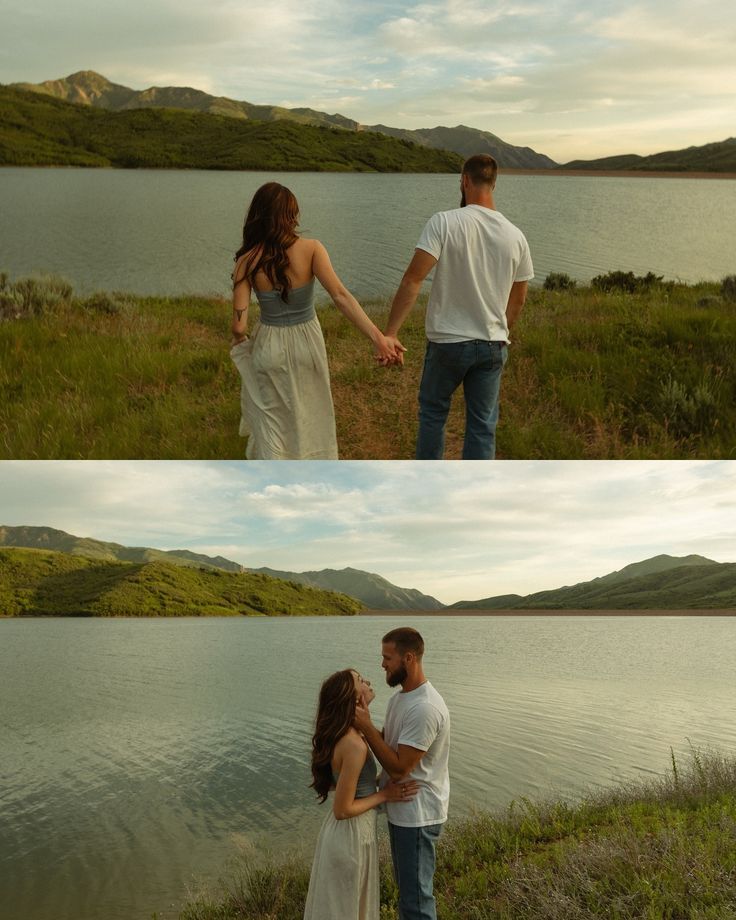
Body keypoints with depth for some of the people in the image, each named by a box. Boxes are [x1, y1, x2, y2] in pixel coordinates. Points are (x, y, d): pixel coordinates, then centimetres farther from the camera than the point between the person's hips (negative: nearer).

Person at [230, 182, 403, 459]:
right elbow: (340, 296, -27)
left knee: (270, 421, 15)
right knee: (311, 416, 24)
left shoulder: (247, 261, -15)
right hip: (307, 343, 1)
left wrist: (239, 339, 8)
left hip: (269, 346, -1)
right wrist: (377, 337, -31)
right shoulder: (310, 249, -15)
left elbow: (239, 324, -16)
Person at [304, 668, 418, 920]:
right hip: (352, 835, -8)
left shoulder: (339, 735, -1)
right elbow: (342, 809, -25)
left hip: (346, 832, 8)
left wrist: (375, 786, 8)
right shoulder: (354, 745, -29)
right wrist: (384, 795, -14)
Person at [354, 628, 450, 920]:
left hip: (416, 815, -10)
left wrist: (366, 727, -22)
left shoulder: (425, 708, -27)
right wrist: (364, 723, -3)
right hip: (401, 809, 10)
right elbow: (387, 742, 14)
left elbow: (399, 768, -26)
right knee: (407, 887, 23)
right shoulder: (399, 697, 6)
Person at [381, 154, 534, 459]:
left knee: (432, 412, 18)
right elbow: (518, 299, 9)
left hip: (447, 342, -2)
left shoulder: (444, 222, -14)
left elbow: (413, 278, -21)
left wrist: (390, 333, -20)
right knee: (482, 426, 11)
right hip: (493, 346, 3)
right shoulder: (515, 236, -1)